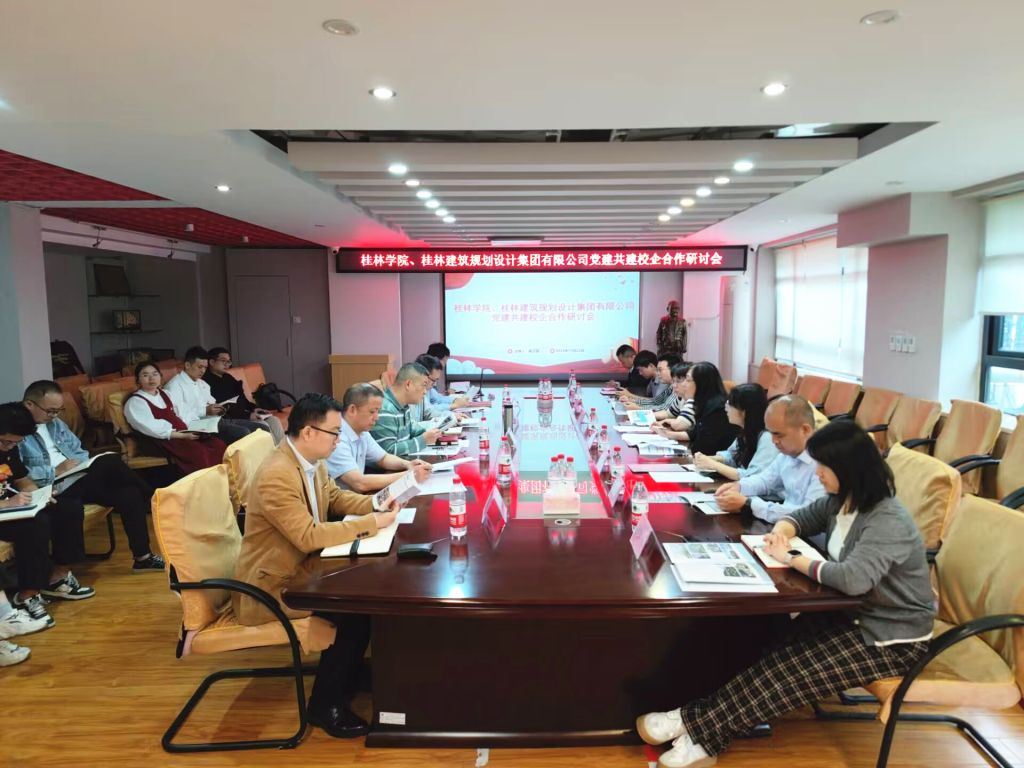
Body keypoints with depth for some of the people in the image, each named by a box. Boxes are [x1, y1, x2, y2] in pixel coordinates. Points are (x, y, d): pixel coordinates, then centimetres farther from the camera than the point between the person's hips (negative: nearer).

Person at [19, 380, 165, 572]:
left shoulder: (56, 424, 17)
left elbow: (80, 452, 21)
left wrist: (77, 462, -1)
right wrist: (55, 472, -19)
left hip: (83, 480, 7)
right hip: (58, 491, -7)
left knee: (128, 494, -18)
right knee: (110, 462, -25)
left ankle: (143, 557, -12)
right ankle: (153, 500, -6)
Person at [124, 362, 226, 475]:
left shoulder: (165, 394, 21)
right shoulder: (134, 402, -4)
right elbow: (152, 429, -15)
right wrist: (182, 435, -19)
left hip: (183, 434, 7)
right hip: (163, 440, -7)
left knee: (219, 445, -16)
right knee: (199, 452, -33)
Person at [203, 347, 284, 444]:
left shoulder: (228, 378, 18)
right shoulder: (206, 381, -12)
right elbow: (221, 410, -19)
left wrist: (254, 408, 2)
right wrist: (248, 416, -21)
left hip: (243, 414, 9)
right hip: (229, 420, -9)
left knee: (274, 421, -8)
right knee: (263, 426, -23)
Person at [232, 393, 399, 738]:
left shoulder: (311, 461, 0)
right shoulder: (276, 475, -29)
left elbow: (336, 497, 13)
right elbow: (308, 536, -32)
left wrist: (376, 503, -5)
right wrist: (372, 524, -28)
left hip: (302, 566, 9)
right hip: (271, 585, -9)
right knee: (357, 608, -17)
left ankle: (351, 673, 19)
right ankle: (325, 704, 2)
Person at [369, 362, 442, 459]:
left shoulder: (404, 404, 7)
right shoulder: (385, 410, -23)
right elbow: (389, 451, -25)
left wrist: (427, 433, 4)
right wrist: (424, 440, -19)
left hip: (403, 460, 9)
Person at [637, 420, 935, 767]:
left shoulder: (888, 522, -27)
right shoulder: (844, 500, 1)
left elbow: (852, 578, -41)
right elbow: (802, 516, 16)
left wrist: (792, 558, -26)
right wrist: (782, 533, -9)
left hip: (891, 639, -8)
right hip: (857, 614, 8)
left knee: (792, 667, -20)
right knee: (779, 649, -14)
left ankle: (700, 727, -15)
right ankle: (703, 724, -19)